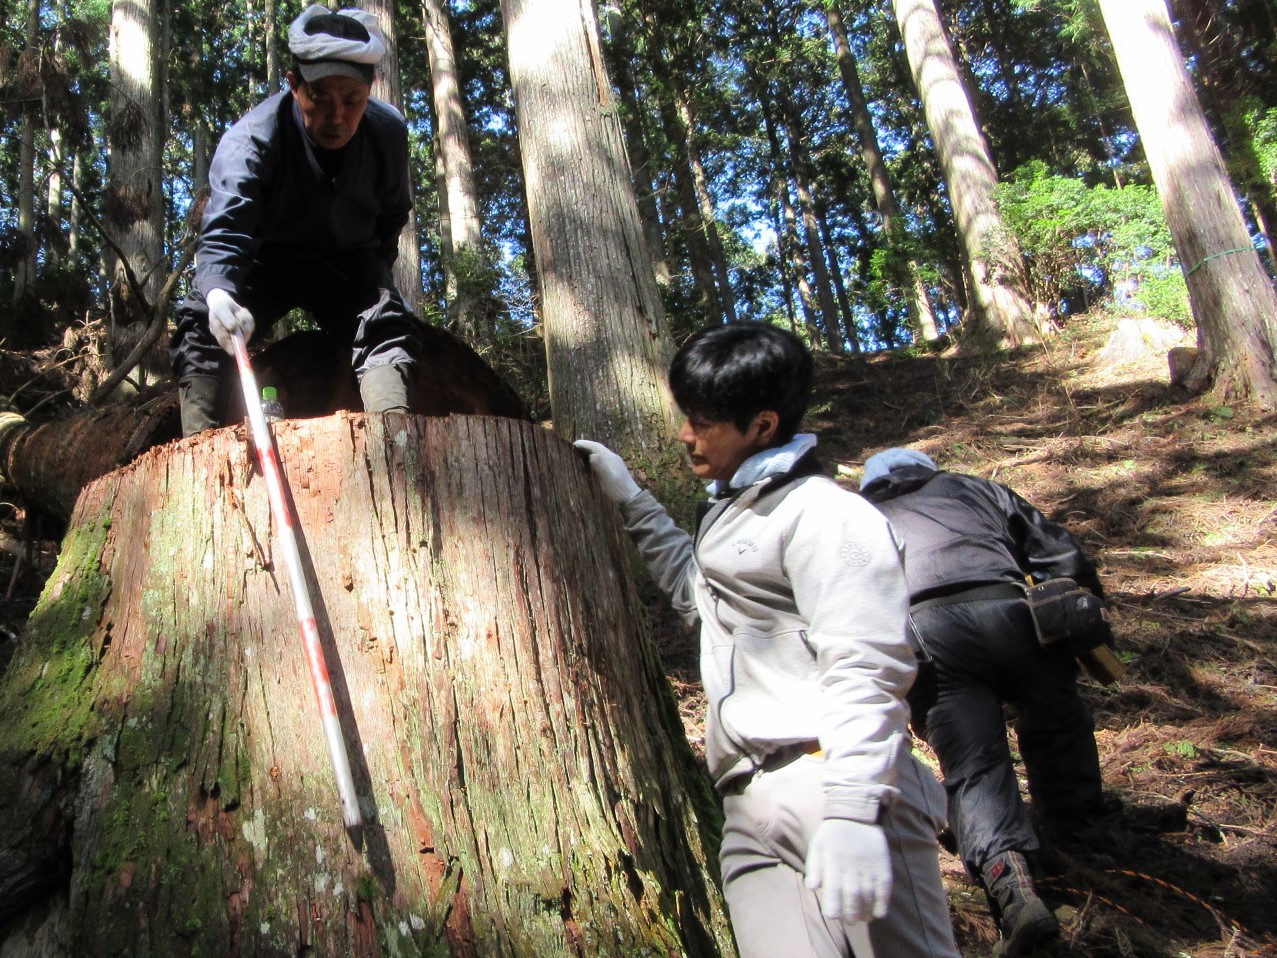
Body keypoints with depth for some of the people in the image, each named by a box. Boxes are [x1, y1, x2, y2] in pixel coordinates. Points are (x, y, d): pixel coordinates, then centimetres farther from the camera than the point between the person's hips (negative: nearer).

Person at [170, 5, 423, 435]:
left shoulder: (389, 133, -14)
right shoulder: (251, 139, -28)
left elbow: (392, 213, 6)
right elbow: (223, 229, -42)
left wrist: (377, 275, 0)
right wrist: (219, 292, -62)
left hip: (349, 262, 3)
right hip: (267, 258, -2)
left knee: (390, 326, -21)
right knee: (199, 319, -23)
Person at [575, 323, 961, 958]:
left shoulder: (825, 514, -5)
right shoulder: (734, 512, 25)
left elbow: (864, 667, -14)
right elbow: (698, 590, 43)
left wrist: (853, 809, -24)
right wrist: (629, 499, 36)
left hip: (830, 785, -8)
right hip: (750, 810, 8)